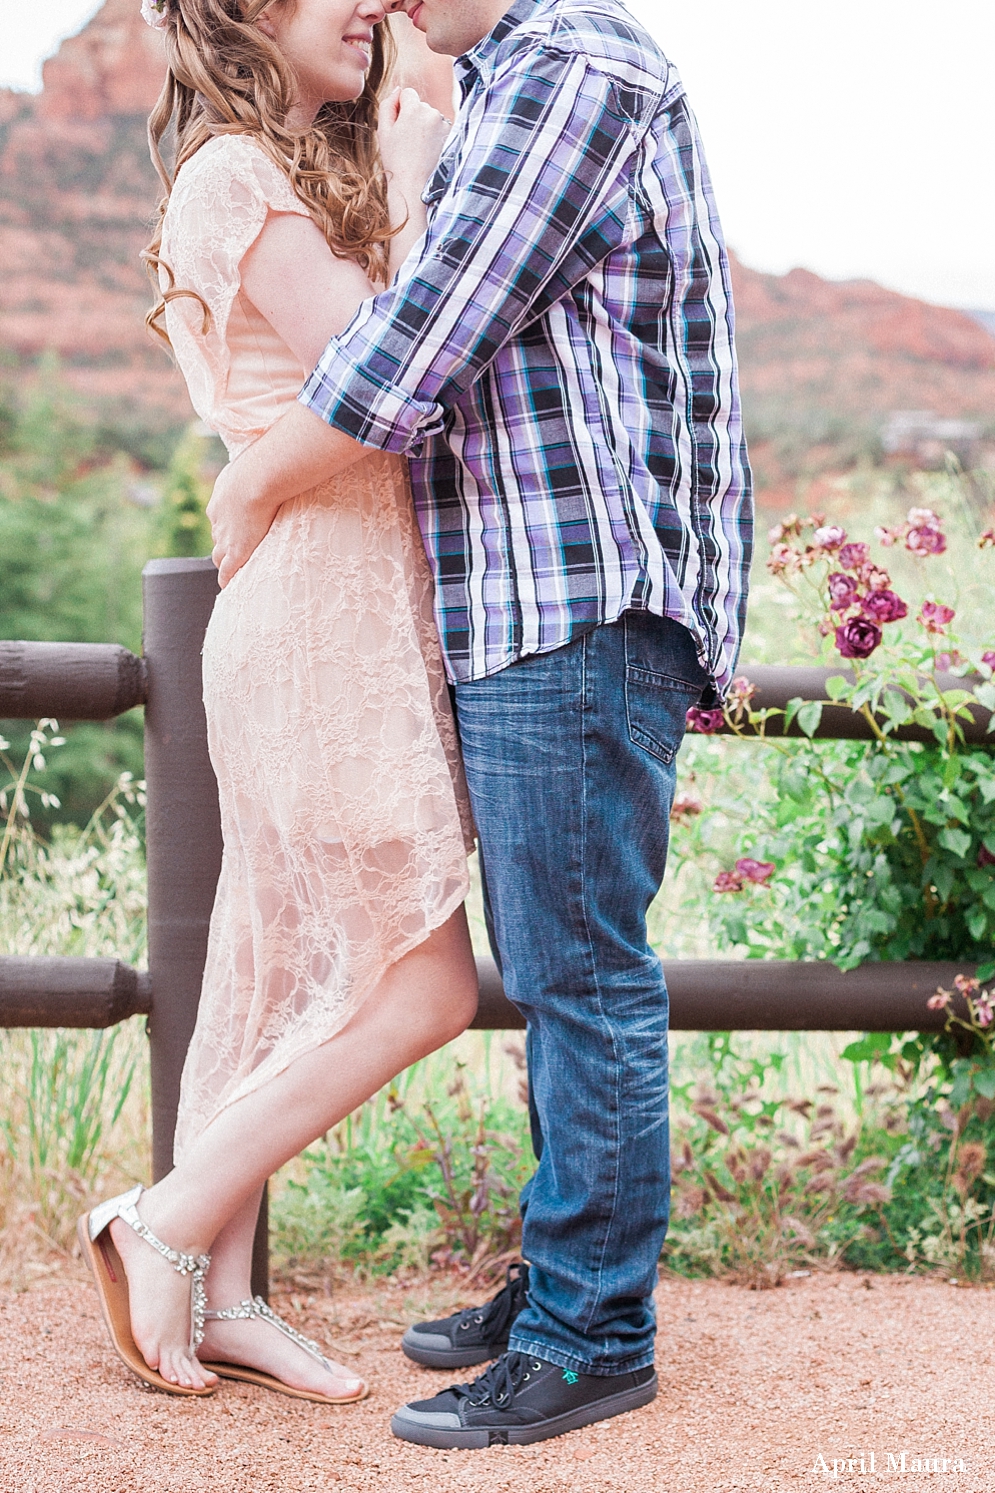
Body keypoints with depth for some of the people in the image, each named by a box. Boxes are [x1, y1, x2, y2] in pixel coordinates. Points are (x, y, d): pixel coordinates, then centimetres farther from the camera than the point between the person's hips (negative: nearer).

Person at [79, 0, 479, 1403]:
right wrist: (410, 194, -6)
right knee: (424, 986, -5)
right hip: (323, 616, -10)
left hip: (350, 613, 10)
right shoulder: (240, 177, -12)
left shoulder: (302, 175, 18)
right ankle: (165, 1227, 8)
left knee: (283, 976, 12)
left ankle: (216, 1294, 21)